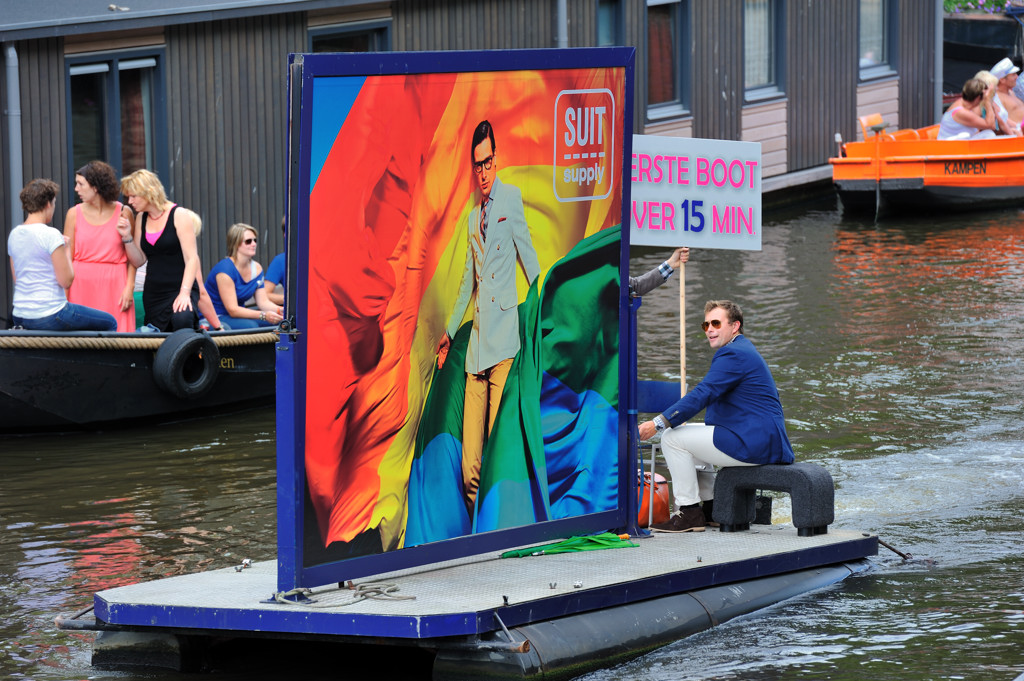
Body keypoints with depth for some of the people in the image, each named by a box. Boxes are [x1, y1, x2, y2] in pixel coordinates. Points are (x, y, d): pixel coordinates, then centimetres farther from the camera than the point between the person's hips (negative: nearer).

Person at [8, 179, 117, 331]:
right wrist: (67, 252, 2)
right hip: (49, 317, -8)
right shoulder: (51, 235, -16)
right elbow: (66, 281, -15)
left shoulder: (14, 235, 7)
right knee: (110, 322, 10)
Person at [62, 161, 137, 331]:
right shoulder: (74, 214, 5)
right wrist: (64, 297, -3)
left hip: (114, 285, -1)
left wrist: (129, 287, -7)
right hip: (82, 285, 1)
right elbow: (67, 258, 4)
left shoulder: (123, 213, 2)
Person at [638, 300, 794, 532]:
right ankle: (711, 507, 25)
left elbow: (702, 395, -22)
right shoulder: (742, 350, 21)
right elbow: (707, 397, 24)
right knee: (689, 433, 28)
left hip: (754, 445, -11)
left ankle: (690, 512, -4)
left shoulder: (733, 354, -15)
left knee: (673, 438, -8)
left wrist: (658, 424, -22)